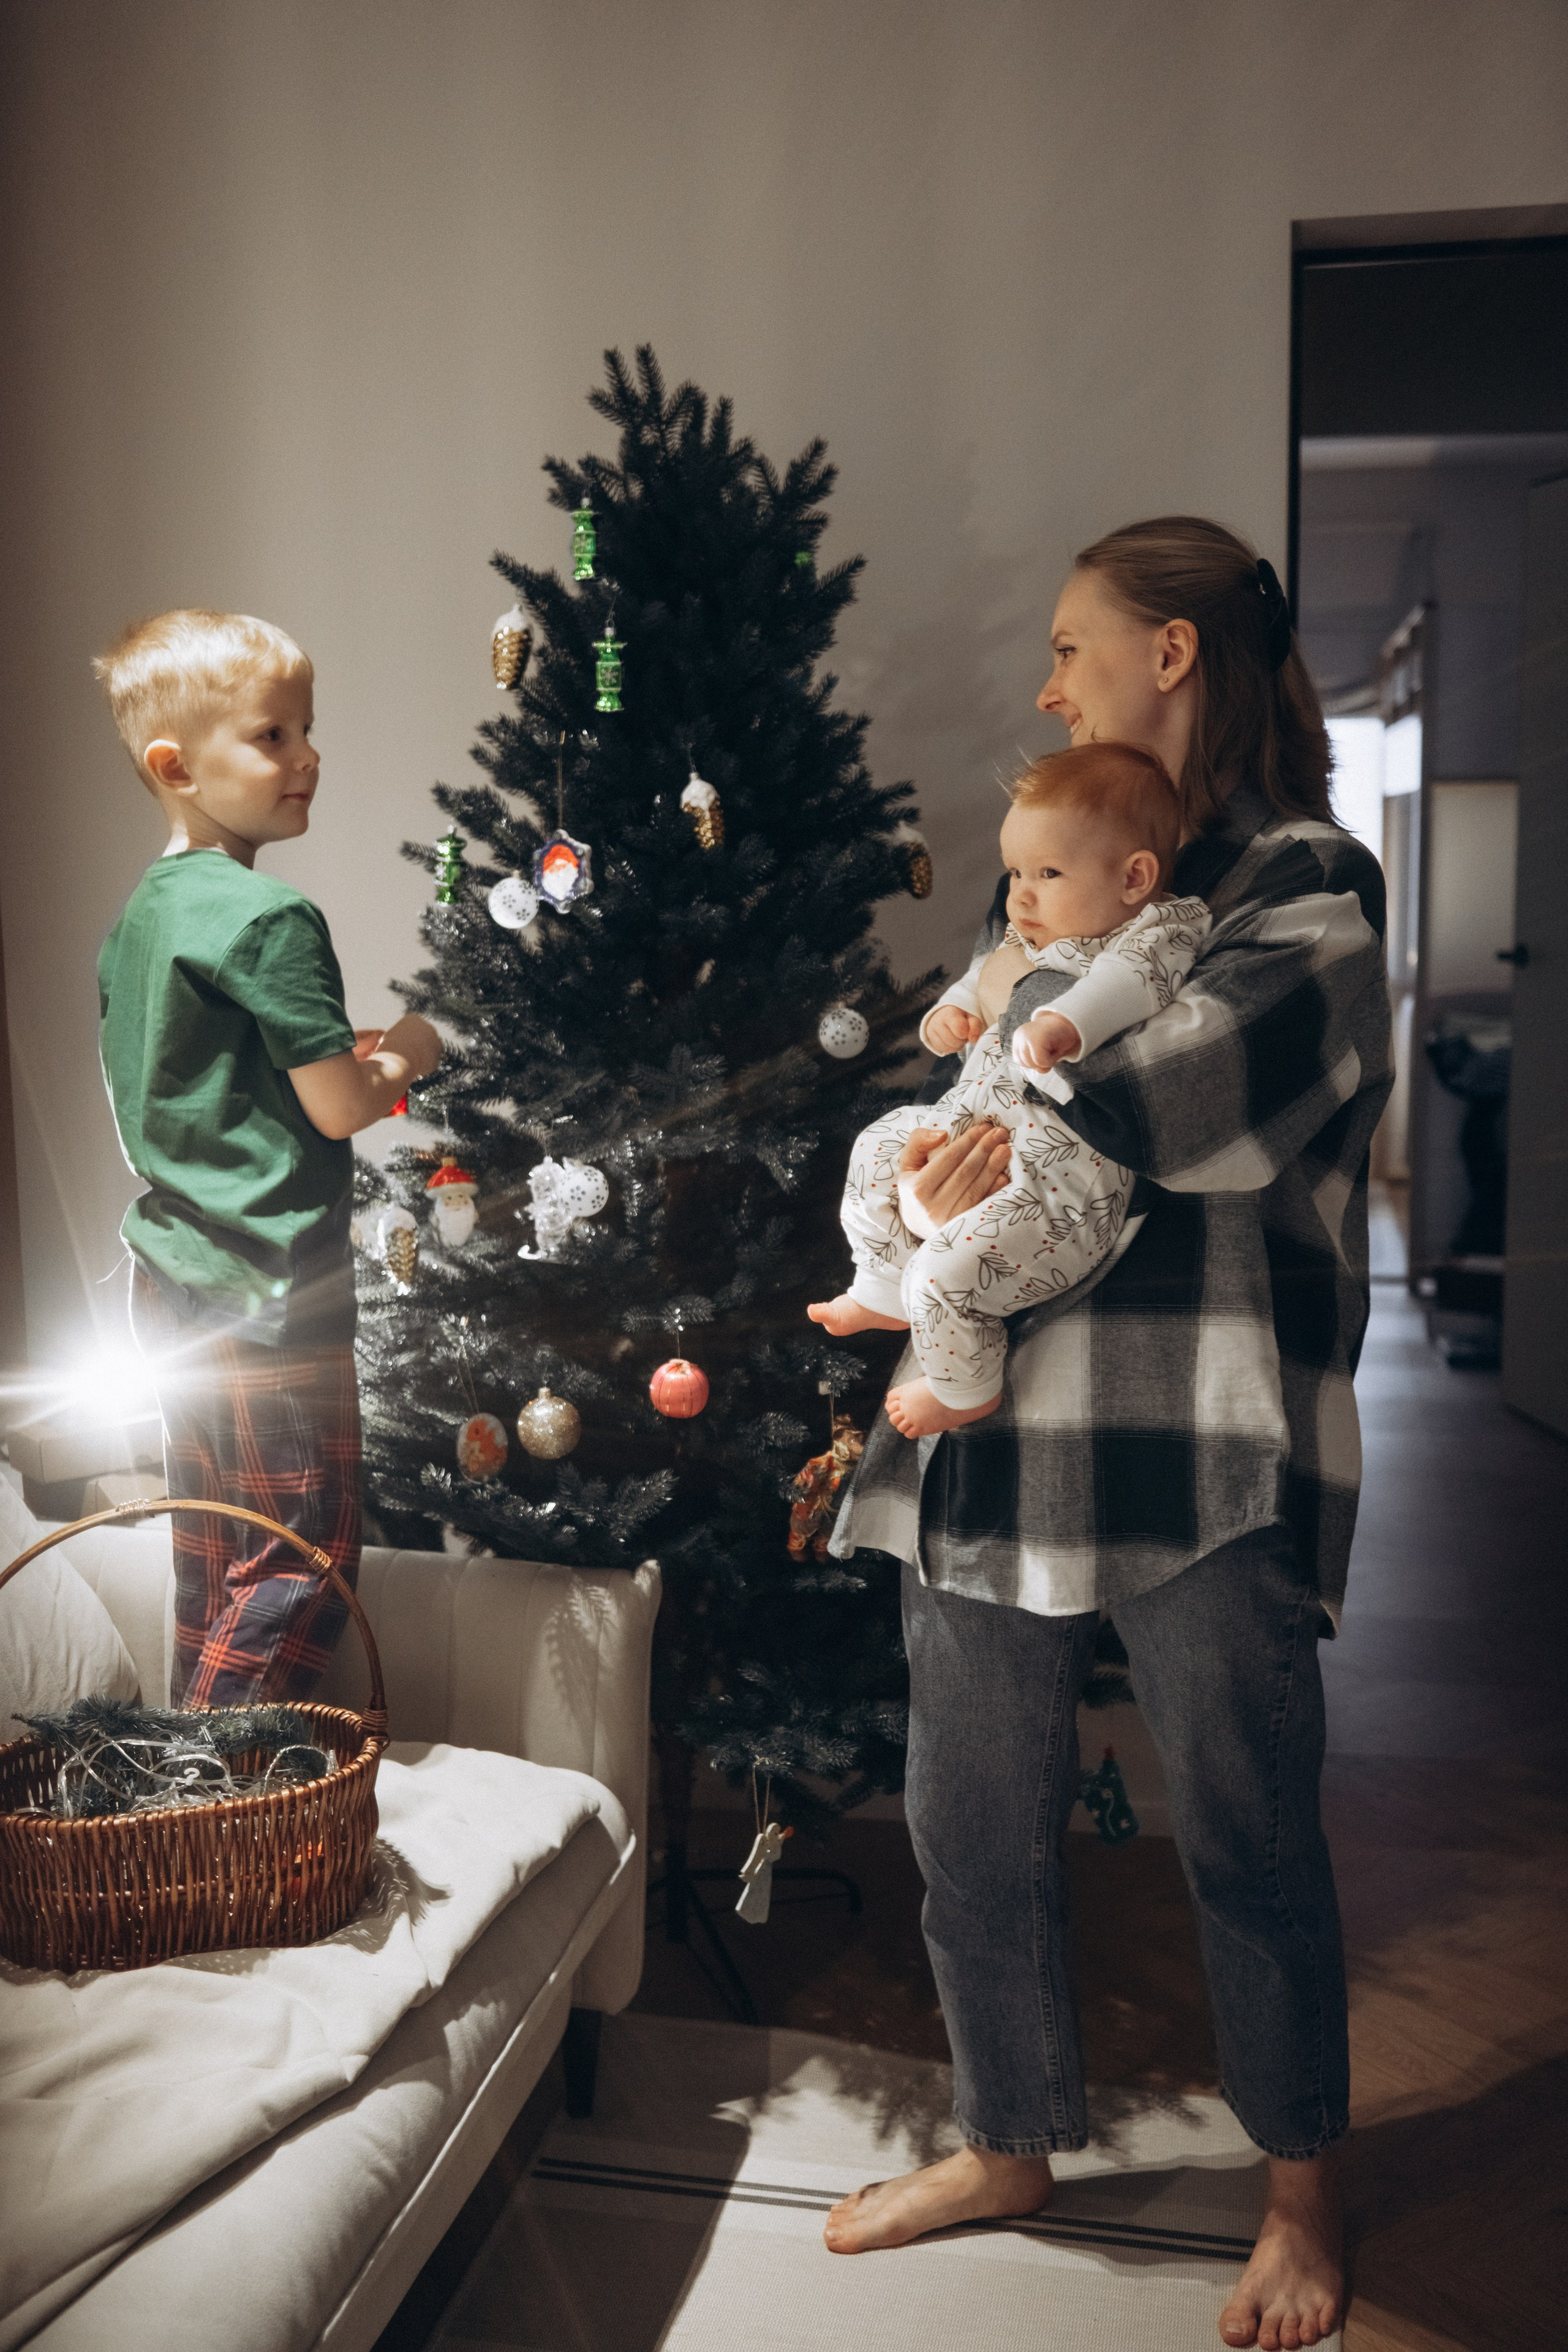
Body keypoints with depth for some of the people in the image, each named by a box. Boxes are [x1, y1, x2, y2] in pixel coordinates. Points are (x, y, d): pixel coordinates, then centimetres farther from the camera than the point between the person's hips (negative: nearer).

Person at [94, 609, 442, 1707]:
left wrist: (334, 1049, 15)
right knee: (302, 1569, 1)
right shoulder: (271, 917, -17)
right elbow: (339, 1110, -18)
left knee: (213, 1560, 18)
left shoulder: (140, 914, 11)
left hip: (174, 1285, 10)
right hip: (272, 1296, -10)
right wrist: (407, 1054, 2)